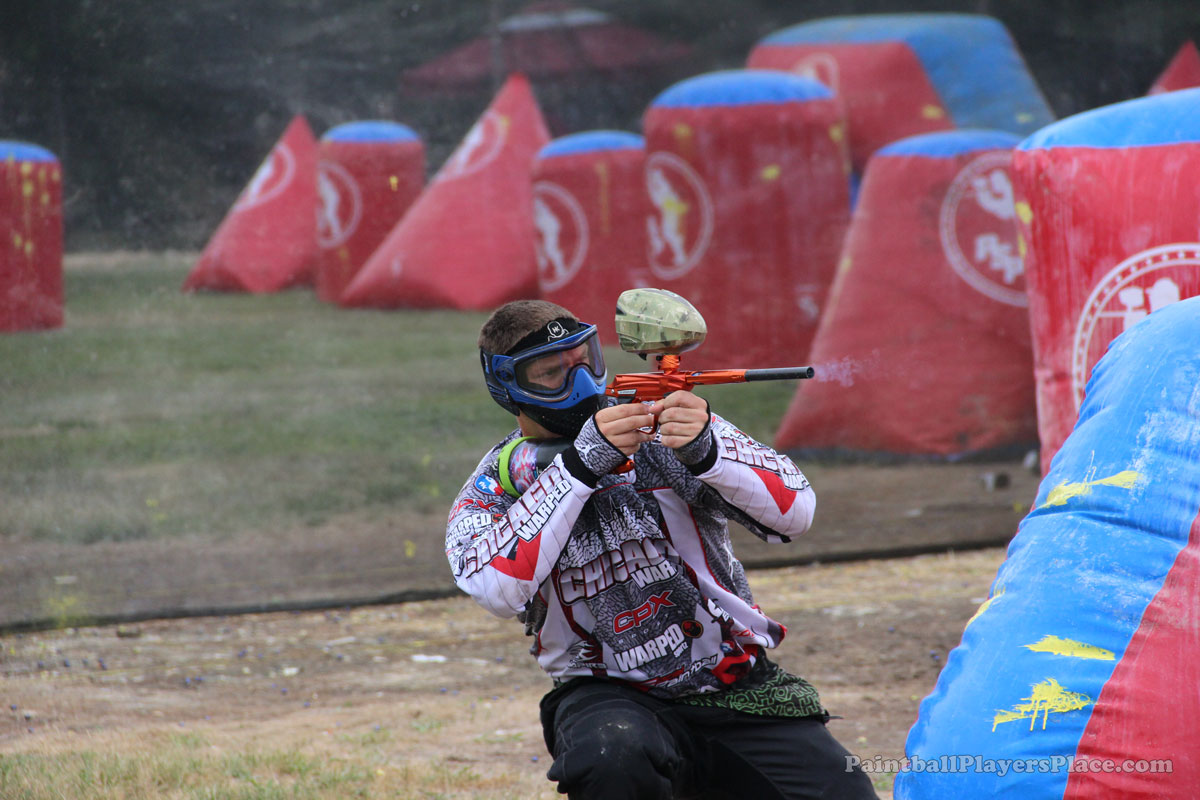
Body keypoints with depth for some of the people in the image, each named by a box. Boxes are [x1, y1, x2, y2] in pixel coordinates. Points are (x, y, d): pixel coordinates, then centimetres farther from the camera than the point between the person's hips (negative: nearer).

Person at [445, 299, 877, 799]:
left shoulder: (665, 428, 2)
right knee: (613, 757, -36)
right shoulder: (491, 489, 2)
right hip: (607, 695, -2)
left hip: (740, 686, 2)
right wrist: (580, 465, -24)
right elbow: (496, 587, -21)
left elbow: (796, 511, -8)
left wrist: (709, 452, -26)